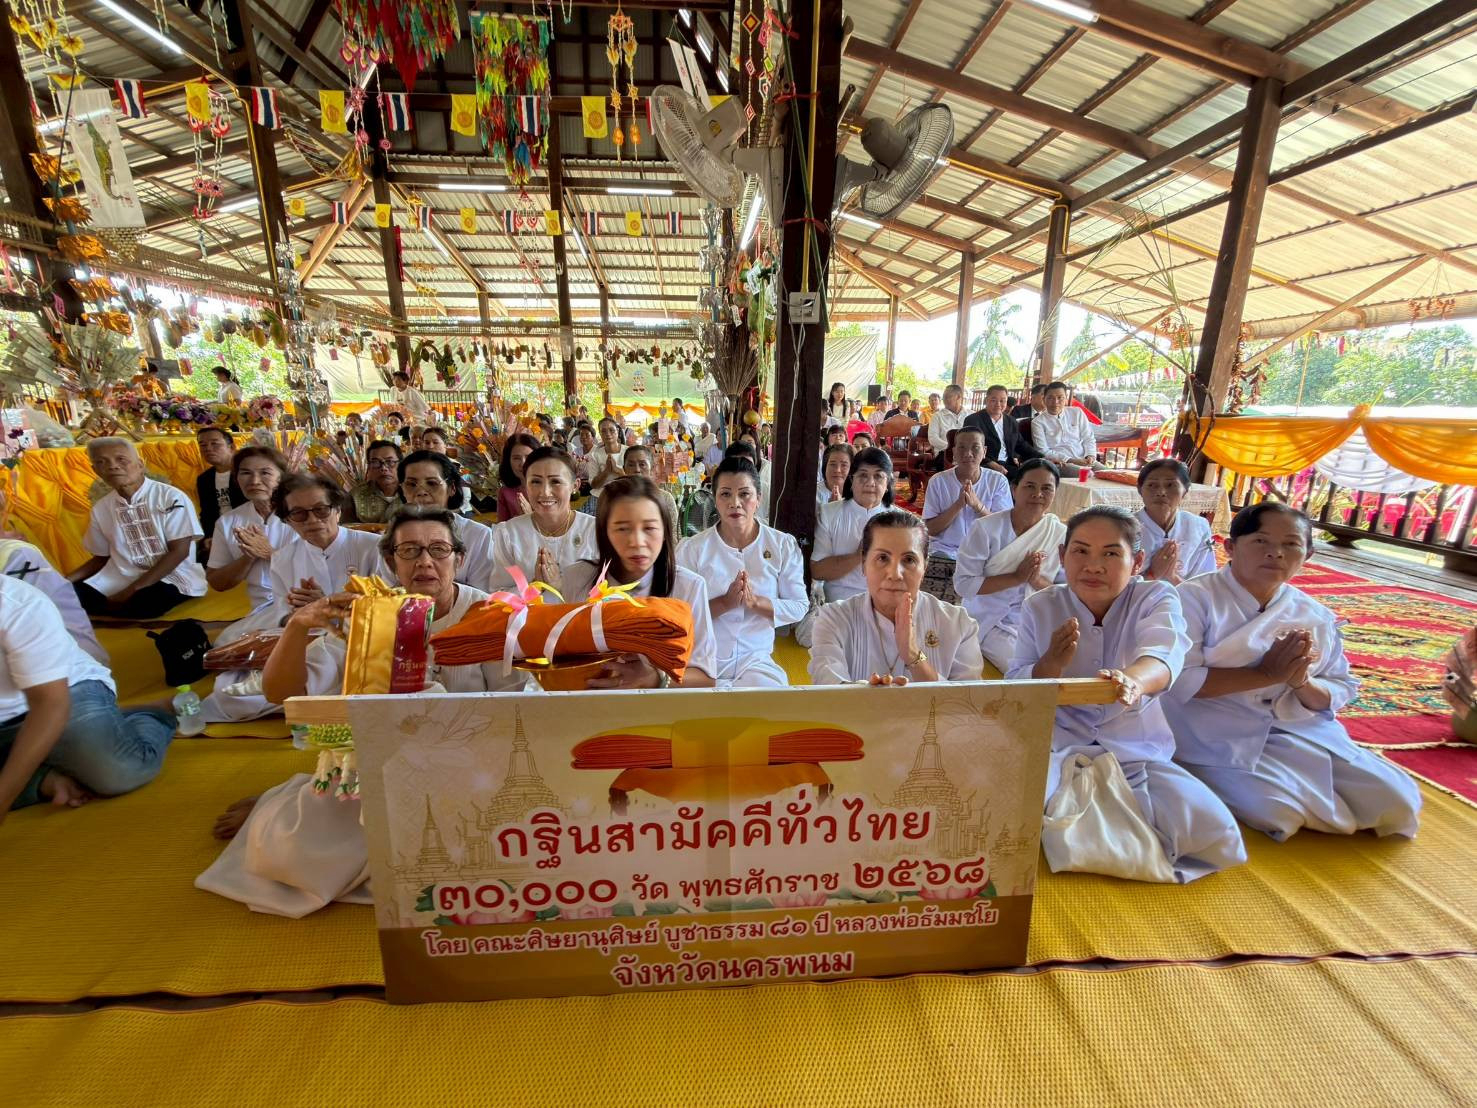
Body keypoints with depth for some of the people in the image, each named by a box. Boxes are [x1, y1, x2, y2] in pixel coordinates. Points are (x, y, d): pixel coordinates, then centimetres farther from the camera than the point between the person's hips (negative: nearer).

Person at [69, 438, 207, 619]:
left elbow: (179, 551, -11)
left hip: (174, 581, -5)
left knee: (132, 604, -33)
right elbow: (101, 557, 20)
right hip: (121, 581, 5)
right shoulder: (100, 508, 9)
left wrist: (132, 590, -16)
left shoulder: (171, 497, -7)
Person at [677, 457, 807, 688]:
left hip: (757, 661, 2)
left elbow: (800, 607, -1)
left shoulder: (784, 545, 1)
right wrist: (725, 603, -20)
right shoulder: (691, 548, -3)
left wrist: (755, 602, -17)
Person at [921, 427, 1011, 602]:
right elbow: (931, 529, -3)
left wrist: (977, 504, -20)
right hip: (944, 554, 0)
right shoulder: (938, 482, 1)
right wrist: (958, 504, -17)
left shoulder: (998, 481, 3)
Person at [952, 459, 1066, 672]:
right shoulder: (985, 528, -14)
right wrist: (1016, 577, -23)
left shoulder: (1060, 534, -2)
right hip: (990, 622, -4)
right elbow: (963, 584, -17)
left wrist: (1036, 580, -19)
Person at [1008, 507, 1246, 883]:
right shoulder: (1039, 608, 0)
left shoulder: (1156, 598, -2)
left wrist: (1132, 679, -53)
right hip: (1055, 751, -1)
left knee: (1216, 838, -23)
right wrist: (1051, 664, -24)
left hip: (1137, 754, 1)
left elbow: (1163, 655, -27)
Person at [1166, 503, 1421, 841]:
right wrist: (1267, 674, -19)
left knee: (1396, 801, -5)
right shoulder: (1196, 597, -11)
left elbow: (1341, 692, 10)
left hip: (1302, 733, 6)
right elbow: (1181, 680, -19)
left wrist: (1303, 683, -13)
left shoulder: (1317, 617, 7)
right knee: (1276, 810, -25)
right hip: (1221, 737, -5)